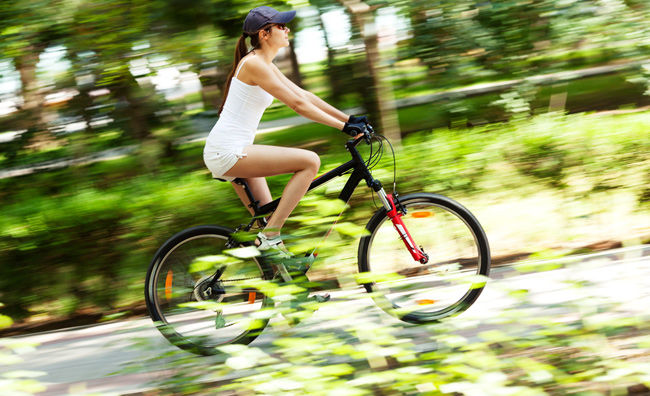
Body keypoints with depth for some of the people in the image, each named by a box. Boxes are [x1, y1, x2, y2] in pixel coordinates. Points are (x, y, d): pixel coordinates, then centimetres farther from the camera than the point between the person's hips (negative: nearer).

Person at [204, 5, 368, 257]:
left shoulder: (265, 64, 15)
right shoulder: (254, 64, -15)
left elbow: (304, 95, 16)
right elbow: (298, 104, -19)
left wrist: (350, 119, 11)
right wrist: (344, 127, -17)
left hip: (231, 152, 10)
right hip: (227, 153, -10)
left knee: (266, 220, 12)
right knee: (310, 161, -17)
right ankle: (270, 236, -15)